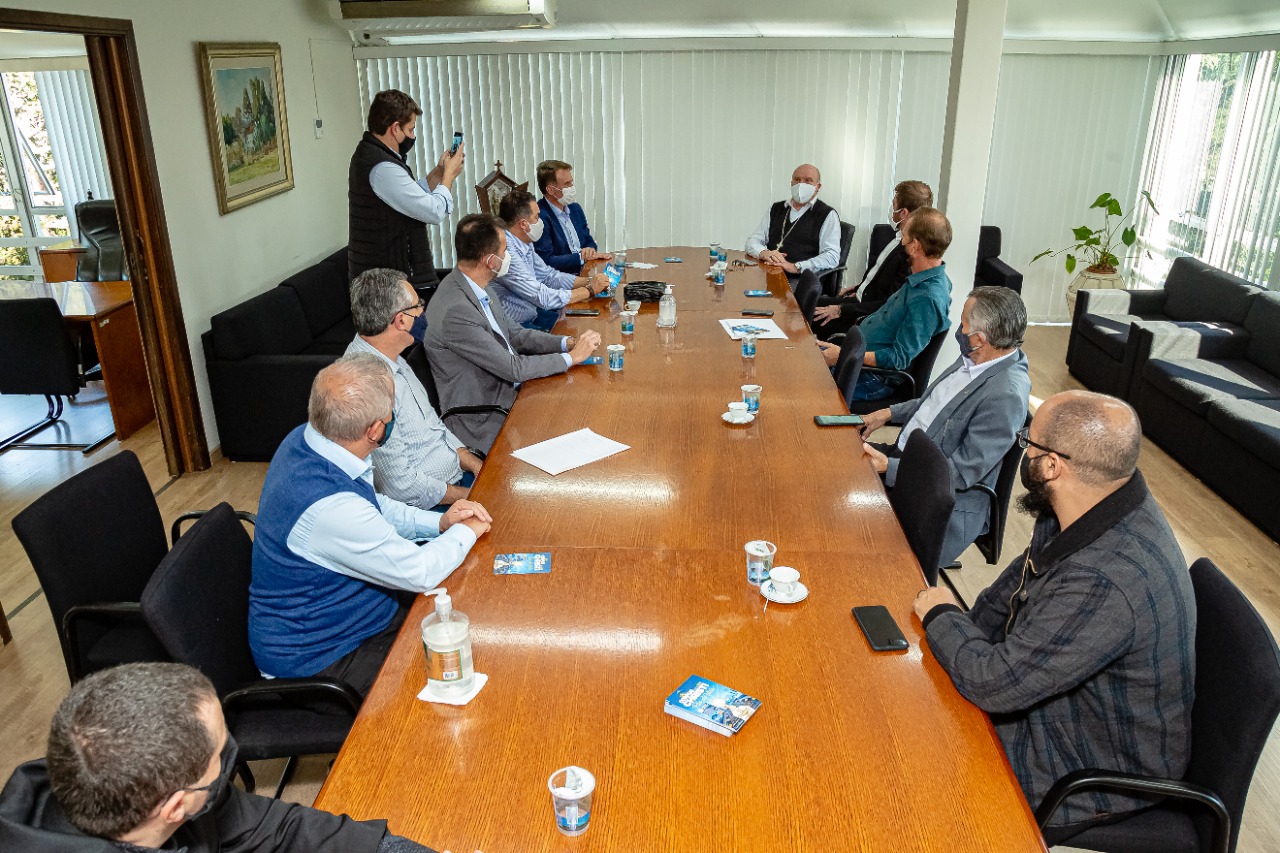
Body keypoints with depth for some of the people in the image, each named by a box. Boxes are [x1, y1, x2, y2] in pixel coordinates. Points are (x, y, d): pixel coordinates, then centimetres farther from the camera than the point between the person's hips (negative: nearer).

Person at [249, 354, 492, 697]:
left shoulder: (307, 439, -8)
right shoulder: (329, 507, -36)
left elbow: (372, 507, 12)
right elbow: (421, 573, -22)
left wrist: (439, 522, -1)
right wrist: (465, 532, -4)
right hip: (315, 658, -9)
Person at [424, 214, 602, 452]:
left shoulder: (480, 287, 2)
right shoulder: (455, 311, -27)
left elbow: (514, 334, 14)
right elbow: (513, 368, -22)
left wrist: (568, 342, 0)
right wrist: (571, 357, -11)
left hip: (506, 389, 8)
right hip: (484, 422, -8)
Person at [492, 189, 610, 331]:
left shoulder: (524, 244, 4)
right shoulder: (505, 251, -25)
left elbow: (548, 275, 16)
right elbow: (543, 298, -23)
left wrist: (588, 281, 2)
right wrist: (589, 290, -12)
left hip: (532, 315, 9)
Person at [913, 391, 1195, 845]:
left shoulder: (1108, 585, -40)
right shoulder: (1100, 503, -10)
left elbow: (994, 683, -32)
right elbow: (1022, 577, 9)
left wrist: (941, 615, -14)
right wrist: (964, 636, 1)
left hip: (1101, 772, -8)